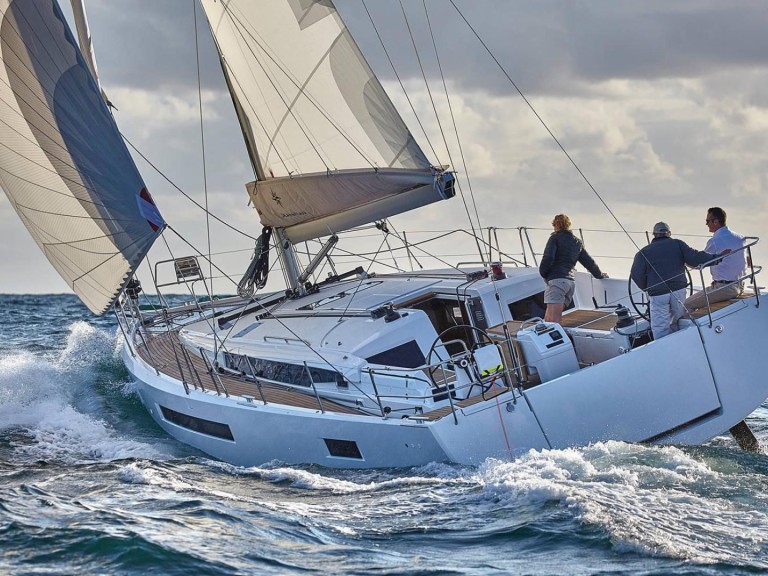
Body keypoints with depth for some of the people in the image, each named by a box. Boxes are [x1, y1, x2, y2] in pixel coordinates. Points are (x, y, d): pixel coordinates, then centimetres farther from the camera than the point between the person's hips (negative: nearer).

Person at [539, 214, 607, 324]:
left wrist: (543, 273, 8)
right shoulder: (577, 242, 24)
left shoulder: (555, 238, 4)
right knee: (548, 318, 9)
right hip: (571, 282, 8)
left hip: (557, 280, -8)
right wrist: (600, 275, 47)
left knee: (552, 321, -19)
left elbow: (548, 258, -8)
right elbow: (589, 262, 31)